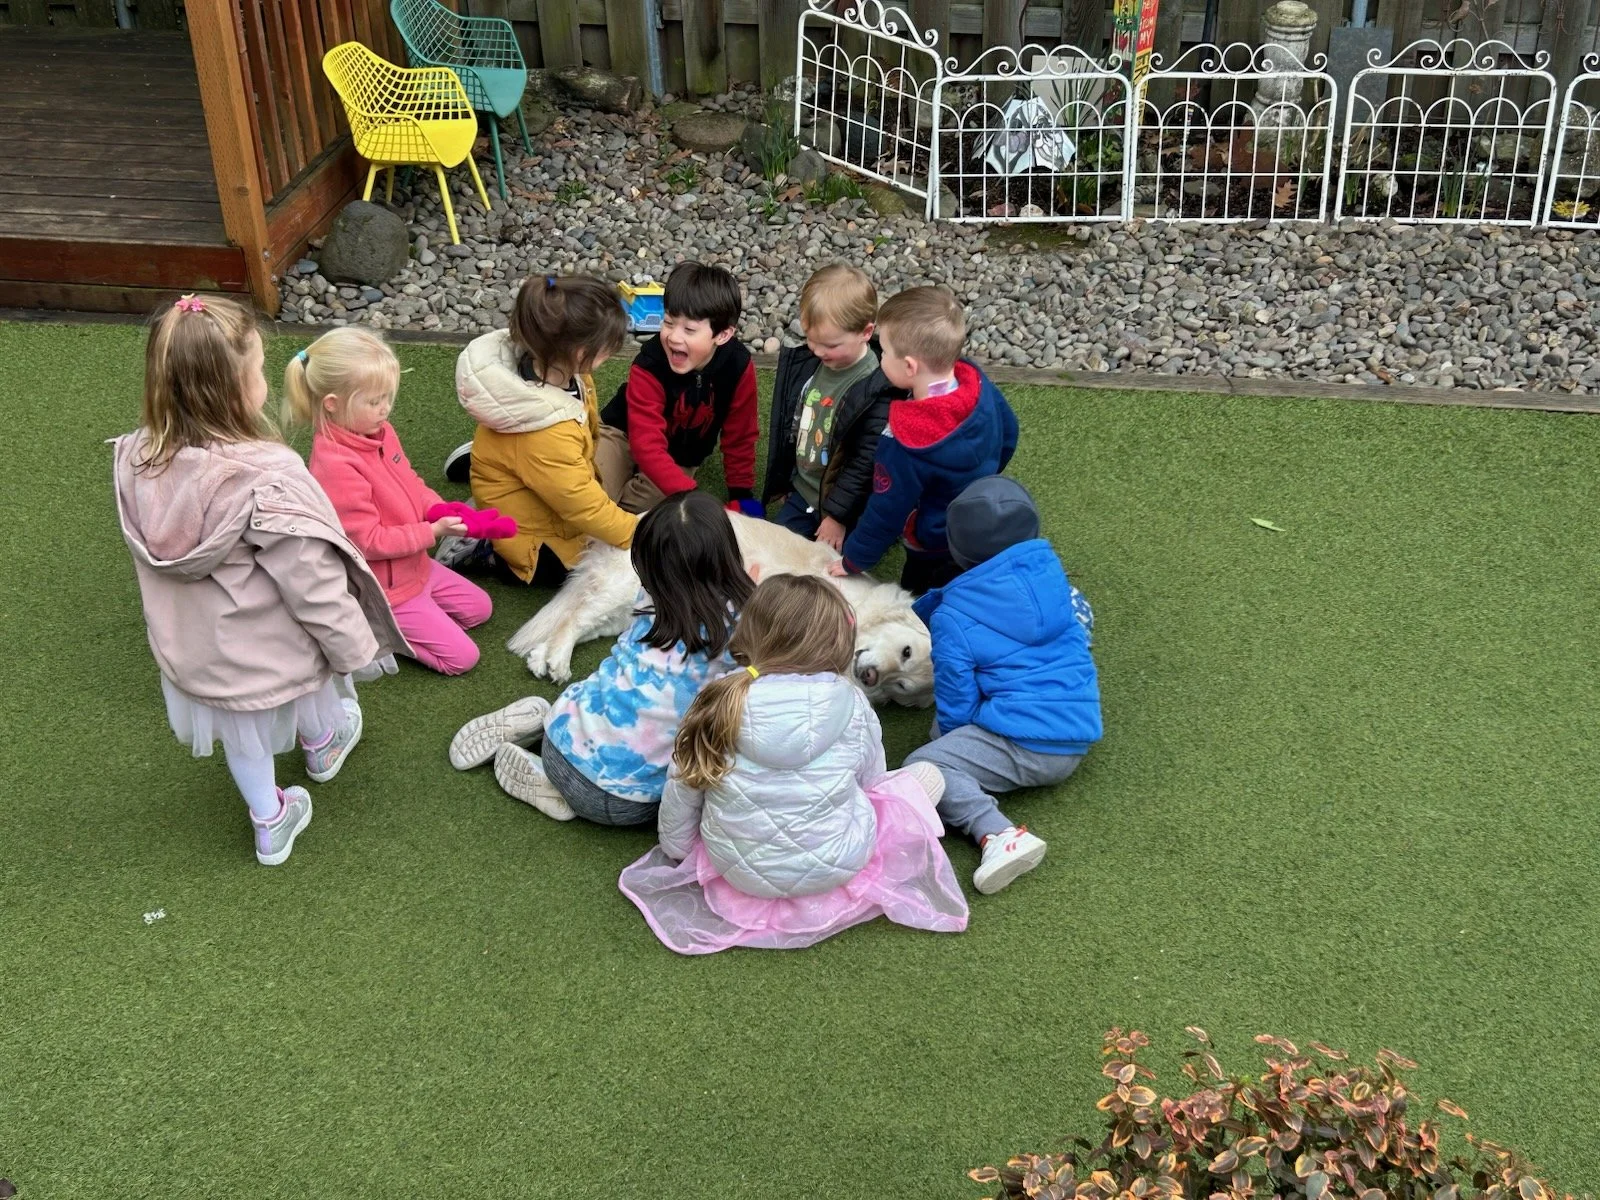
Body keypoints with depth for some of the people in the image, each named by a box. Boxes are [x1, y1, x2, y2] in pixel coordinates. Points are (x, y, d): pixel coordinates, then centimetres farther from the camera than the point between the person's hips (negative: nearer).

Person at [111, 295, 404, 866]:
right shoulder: (266, 482, -38)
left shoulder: (137, 462, -18)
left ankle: (271, 823, 51)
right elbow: (313, 584, -29)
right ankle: (323, 747, 63)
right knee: (318, 695, 32)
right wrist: (354, 645, -12)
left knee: (240, 733, 30)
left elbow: (145, 558, -1)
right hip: (274, 649, -4)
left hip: (191, 650, 4)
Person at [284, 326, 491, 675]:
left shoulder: (378, 431, -5)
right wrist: (433, 532, -25)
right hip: (383, 589, -9)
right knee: (461, 656, -6)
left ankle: (392, 625, 16)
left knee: (479, 607, 20)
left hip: (413, 565, 9)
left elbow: (411, 484, 9)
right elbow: (368, 542, -27)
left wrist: (441, 511, -10)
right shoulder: (337, 466, -32)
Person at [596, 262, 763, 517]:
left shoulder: (738, 366, -25)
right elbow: (648, 447, -40)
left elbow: (740, 437, -10)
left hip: (680, 457, 3)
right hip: (624, 434, -3)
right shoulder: (649, 366, -34)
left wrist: (741, 495, -8)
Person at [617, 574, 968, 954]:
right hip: (835, 865, -2)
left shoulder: (719, 702, -11)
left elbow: (681, 792, -2)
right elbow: (870, 781, 3)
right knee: (927, 775, 12)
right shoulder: (851, 705, -14)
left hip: (739, 869, 2)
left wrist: (675, 852, 17)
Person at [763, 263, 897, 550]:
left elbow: (866, 462, -23)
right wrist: (780, 484, 13)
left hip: (843, 505, -7)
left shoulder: (878, 390, -27)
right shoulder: (801, 363, -7)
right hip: (800, 492, 7)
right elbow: (783, 427, 7)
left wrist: (838, 515, -19)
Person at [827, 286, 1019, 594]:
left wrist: (854, 560, -8)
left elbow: (887, 511, -25)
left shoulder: (906, 444, -38)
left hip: (938, 554, -6)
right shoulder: (977, 383, -19)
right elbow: (1007, 434, 1)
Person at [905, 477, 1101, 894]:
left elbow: (956, 708, -5)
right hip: (1078, 740, 8)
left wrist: (950, 732, 19)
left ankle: (998, 833, -33)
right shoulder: (1050, 572, 7)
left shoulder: (951, 619, -7)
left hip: (1023, 747, -8)